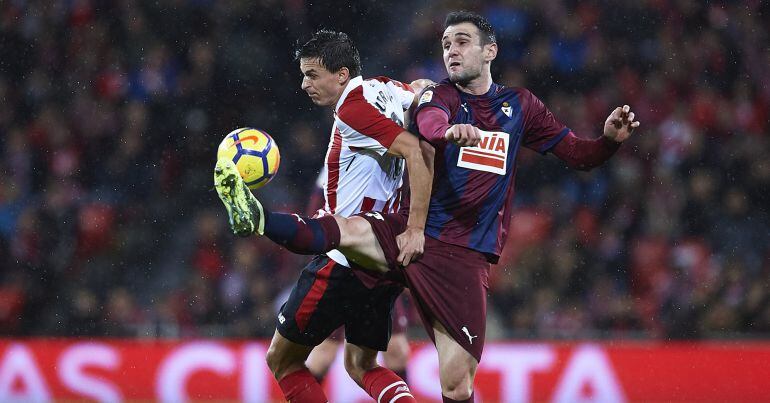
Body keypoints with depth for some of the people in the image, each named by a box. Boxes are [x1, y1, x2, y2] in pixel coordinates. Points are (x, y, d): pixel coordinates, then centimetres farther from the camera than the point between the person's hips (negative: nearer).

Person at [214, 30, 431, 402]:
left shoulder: (352, 107, -17)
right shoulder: (387, 89, 7)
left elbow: (416, 151, -27)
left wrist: (415, 229, -28)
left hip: (347, 258, -9)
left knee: (282, 360, 4)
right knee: (361, 365, 19)